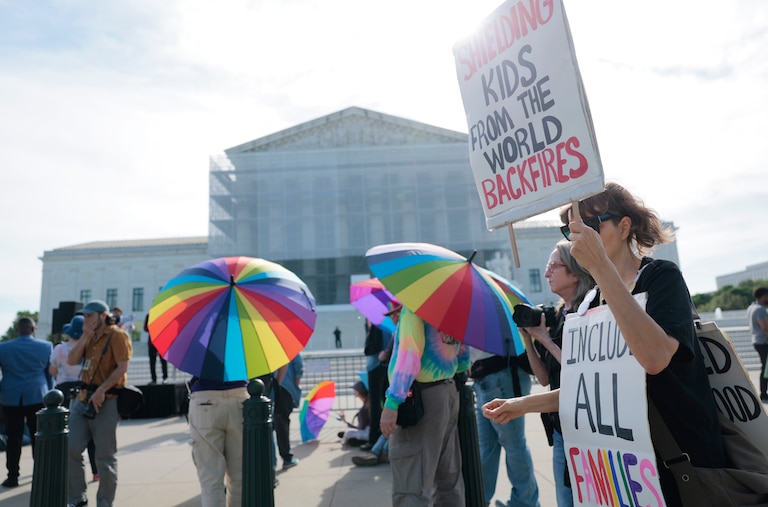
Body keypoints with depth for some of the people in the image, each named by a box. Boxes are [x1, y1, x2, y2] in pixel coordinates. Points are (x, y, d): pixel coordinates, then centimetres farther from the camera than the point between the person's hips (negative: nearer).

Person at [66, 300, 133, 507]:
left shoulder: (117, 335, -8)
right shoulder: (90, 337, 15)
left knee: (105, 458, 2)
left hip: (106, 401, -7)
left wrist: (102, 389, -23)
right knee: (70, 449, 4)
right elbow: (71, 360, 5)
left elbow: (122, 367, -16)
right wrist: (85, 336, -3)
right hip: (83, 398, 7)